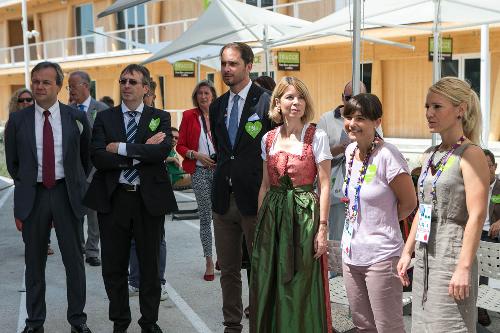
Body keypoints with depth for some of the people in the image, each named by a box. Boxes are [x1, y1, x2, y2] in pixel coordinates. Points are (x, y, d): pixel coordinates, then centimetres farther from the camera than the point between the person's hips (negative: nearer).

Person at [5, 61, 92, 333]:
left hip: (67, 194, -1)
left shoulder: (76, 117, 0)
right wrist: (26, 188, 13)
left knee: (74, 260, 6)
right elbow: (12, 162, 11)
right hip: (32, 195, 1)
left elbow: (85, 157, 12)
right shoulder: (17, 120, 1)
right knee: (34, 263, 10)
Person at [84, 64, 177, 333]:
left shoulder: (160, 118, 4)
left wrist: (121, 148, -15)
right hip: (113, 199, 1)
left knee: (150, 265, 10)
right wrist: (141, 151, -15)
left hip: (149, 199, -1)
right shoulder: (104, 118, 5)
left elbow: (162, 151, -15)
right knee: (114, 266, 9)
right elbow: (97, 157, -10)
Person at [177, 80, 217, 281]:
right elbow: (180, 146, 4)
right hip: (200, 171, 0)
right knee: (205, 217, 3)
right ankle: (209, 262, 12)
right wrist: (196, 155, -11)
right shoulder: (189, 116, 4)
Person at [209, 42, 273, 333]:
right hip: (224, 198, 6)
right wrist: (227, 173, 11)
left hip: (254, 199, -6)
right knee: (228, 270, 13)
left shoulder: (266, 101, -9)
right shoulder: (217, 106, 12)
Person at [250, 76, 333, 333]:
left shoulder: (316, 136, -5)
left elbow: (325, 185, -7)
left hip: (304, 215, -4)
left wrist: (322, 228, -12)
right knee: (269, 286, 10)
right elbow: (265, 185, 13)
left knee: (300, 287, 2)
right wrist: (259, 223, 9)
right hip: (272, 216, 4)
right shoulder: (269, 138, 7)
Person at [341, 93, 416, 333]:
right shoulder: (350, 151, 5)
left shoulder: (387, 156, -17)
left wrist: (384, 223, 3)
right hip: (351, 253, 8)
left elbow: (409, 203, -10)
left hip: (380, 256, -7)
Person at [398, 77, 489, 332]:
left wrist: (464, 267, -20)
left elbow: (477, 216, -16)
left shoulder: (470, 154, -10)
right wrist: (407, 252, 16)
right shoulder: (430, 155, 12)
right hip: (424, 257, 7)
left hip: (451, 257, -7)